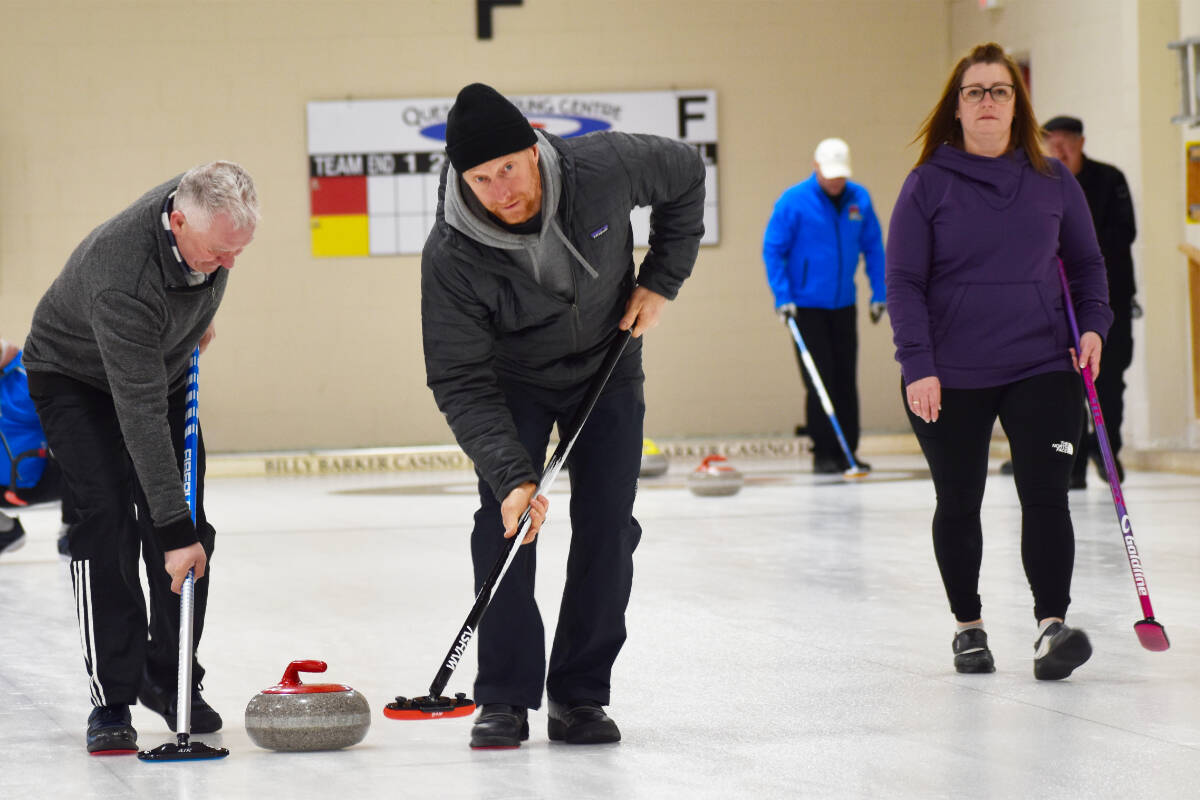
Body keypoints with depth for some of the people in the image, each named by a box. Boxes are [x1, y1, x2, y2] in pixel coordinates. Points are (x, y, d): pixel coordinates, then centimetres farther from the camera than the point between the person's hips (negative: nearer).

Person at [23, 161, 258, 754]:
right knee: (108, 521, -19)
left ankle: (169, 678, 13)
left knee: (188, 527, -1)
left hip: (162, 367, 6)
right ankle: (110, 699, -14)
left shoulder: (209, 206, -24)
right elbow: (139, 416, -42)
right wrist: (174, 530, -42)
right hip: (76, 378, -6)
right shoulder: (122, 280, -43)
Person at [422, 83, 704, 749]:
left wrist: (660, 279, -10)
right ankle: (504, 700, -4)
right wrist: (511, 474, -39)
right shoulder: (449, 256, -32)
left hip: (608, 365, 1)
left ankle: (582, 695, 5)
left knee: (607, 529, -4)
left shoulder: (603, 168, -30)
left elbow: (685, 174, -7)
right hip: (514, 378, -1)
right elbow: (461, 383, -28)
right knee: (504, 524, -12)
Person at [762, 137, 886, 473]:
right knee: (819, 381, -6)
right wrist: (783, 298, -14)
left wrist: (879, 294, 6)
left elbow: (873, 247, 9)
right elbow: (772, 250, -8)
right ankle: (823, 453, 0)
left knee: (845, 380, 6)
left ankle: (846, 452, 12)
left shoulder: (859, 199, 0)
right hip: (806, 307, -4)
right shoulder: (793, 202, -11)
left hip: (843, 306, 4)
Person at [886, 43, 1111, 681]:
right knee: (958, 504, 9)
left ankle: (1052, 626, -18)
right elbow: (904, 281, -3)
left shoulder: (1054, 180, 5)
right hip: (949, 379, -1)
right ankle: (968, 627, 24)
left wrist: (1093, 324, -2)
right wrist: (918, 366, -12)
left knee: (1045, 496, -12)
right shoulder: (928, 185, -2)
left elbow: (1086, 262, 15)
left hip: (1042, 368, 1)